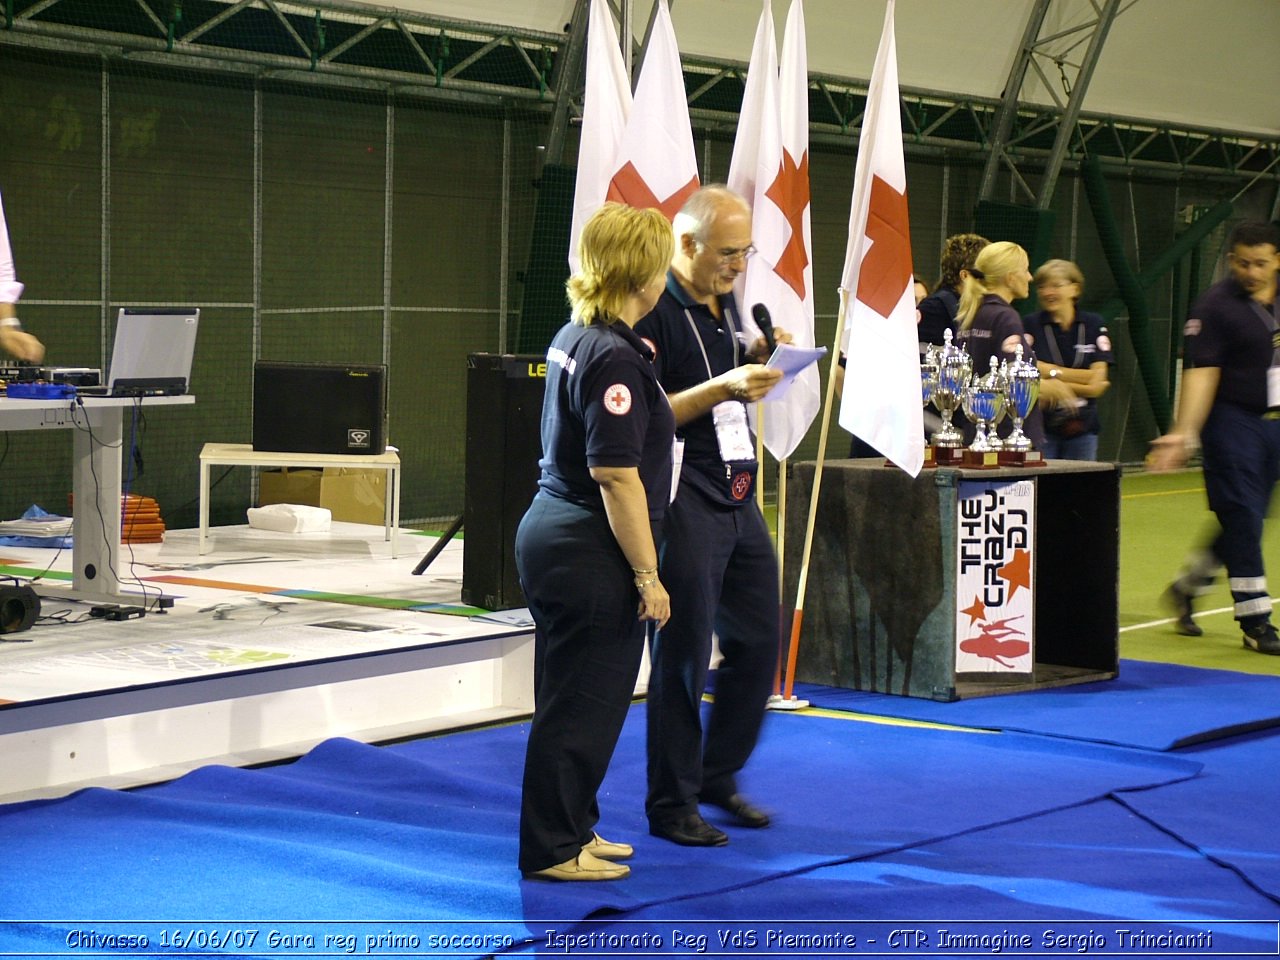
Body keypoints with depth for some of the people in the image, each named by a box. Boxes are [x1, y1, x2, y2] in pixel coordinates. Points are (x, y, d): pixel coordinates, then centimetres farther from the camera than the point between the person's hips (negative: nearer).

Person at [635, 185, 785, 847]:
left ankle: (717, 775, 27)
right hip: (685, 503, -8)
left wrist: (761, 363, 4)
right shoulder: (655, 313, -13)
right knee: (683, 657, -1)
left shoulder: (725, 304, 14)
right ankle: (671, 804, 9)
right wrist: (722, 387, -25)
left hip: (737, 500, 8)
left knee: (758, 644, 12)